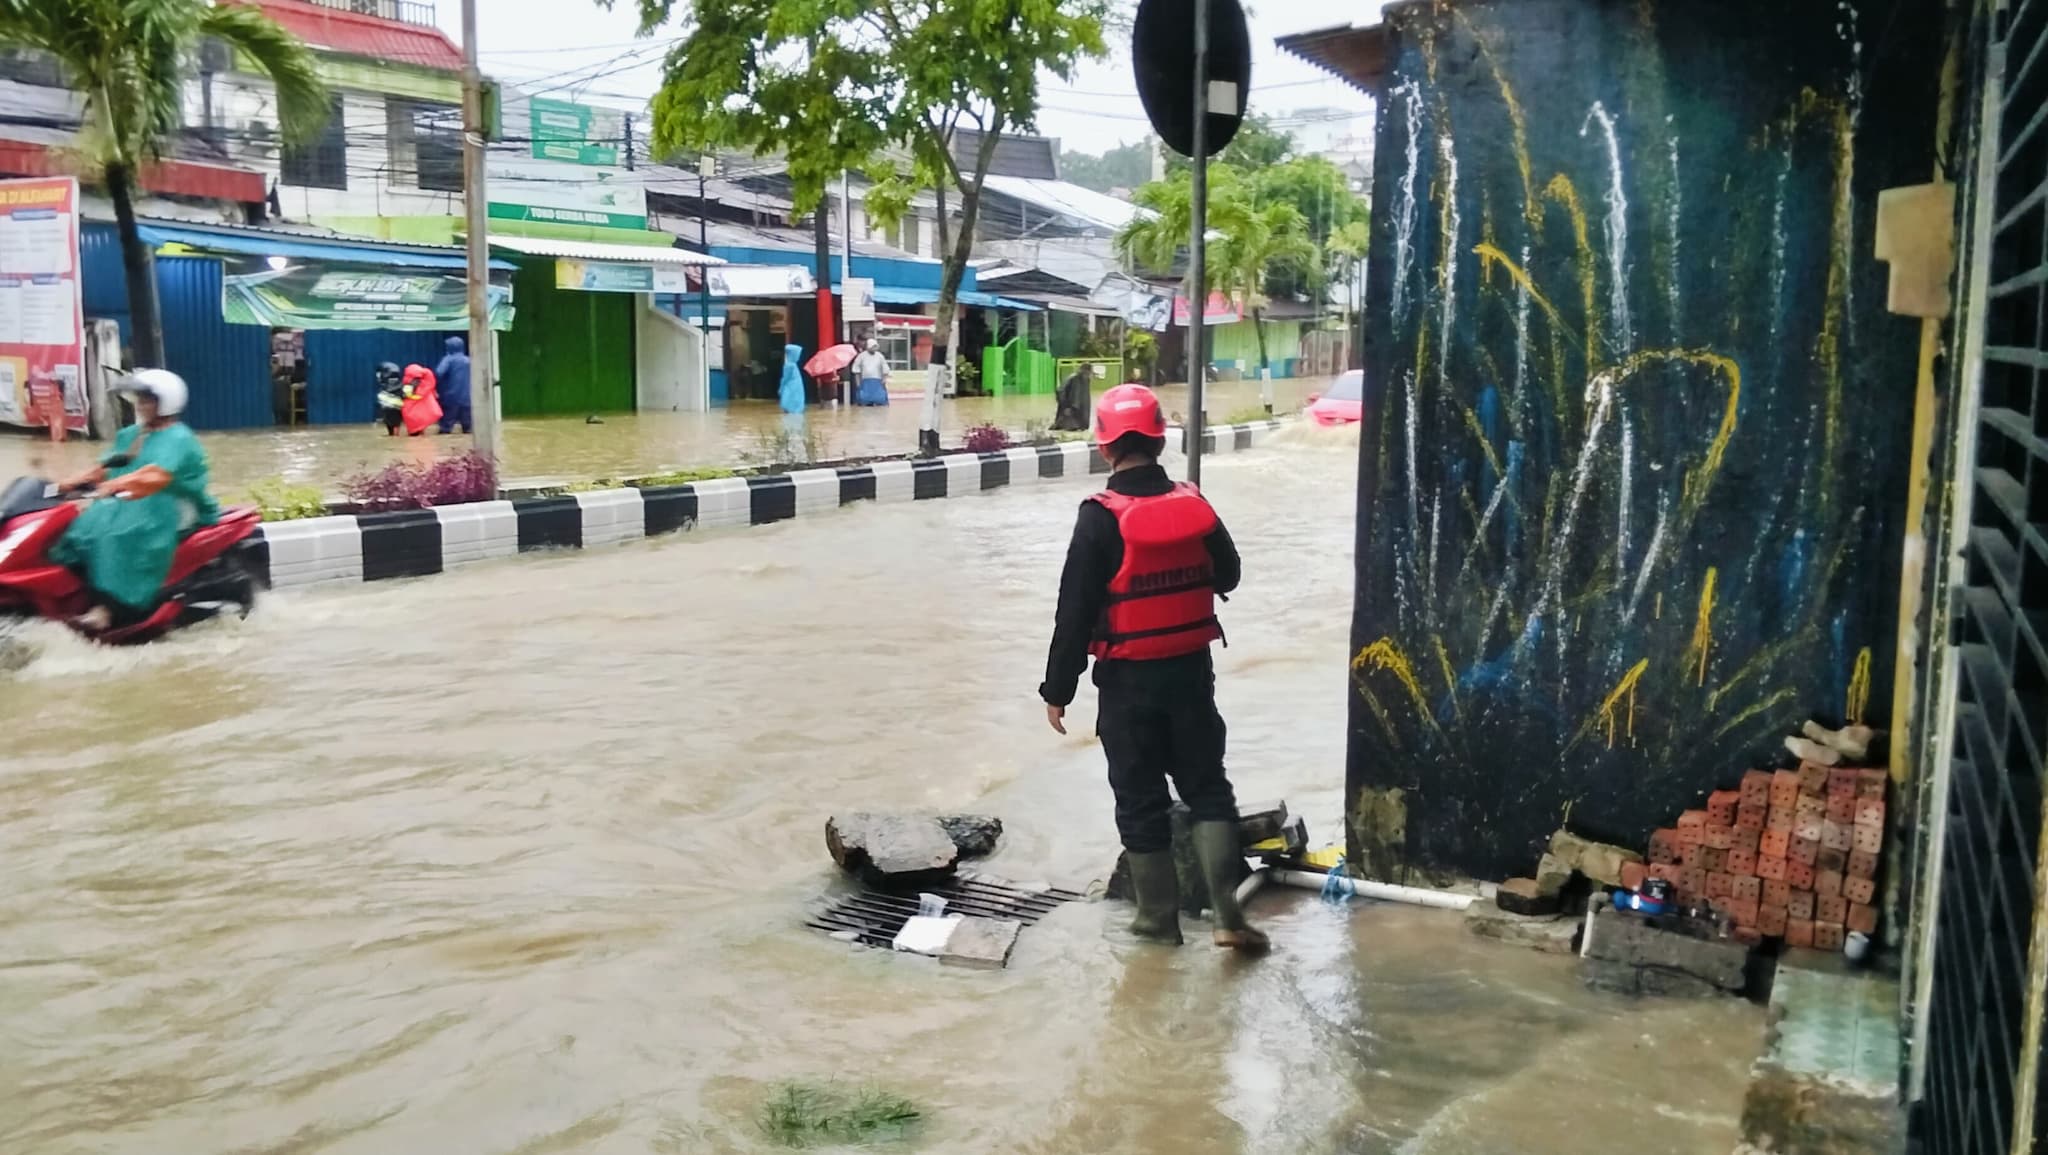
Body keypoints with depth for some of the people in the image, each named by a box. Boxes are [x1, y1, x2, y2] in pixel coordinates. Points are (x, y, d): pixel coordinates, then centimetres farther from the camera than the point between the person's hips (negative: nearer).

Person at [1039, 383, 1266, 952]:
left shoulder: (1100, 519, -16)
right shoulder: (1196, 505, -2)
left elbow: (1075, 612, -16)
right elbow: (1226, 576, 13)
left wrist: (1058, 689, -8)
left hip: (1128, 679, -3)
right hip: (1191, 669, 4)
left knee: (1140, 799, 9)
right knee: (1208, 788, 12)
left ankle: (1159, 915, 19)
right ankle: (1228, 914, 6)